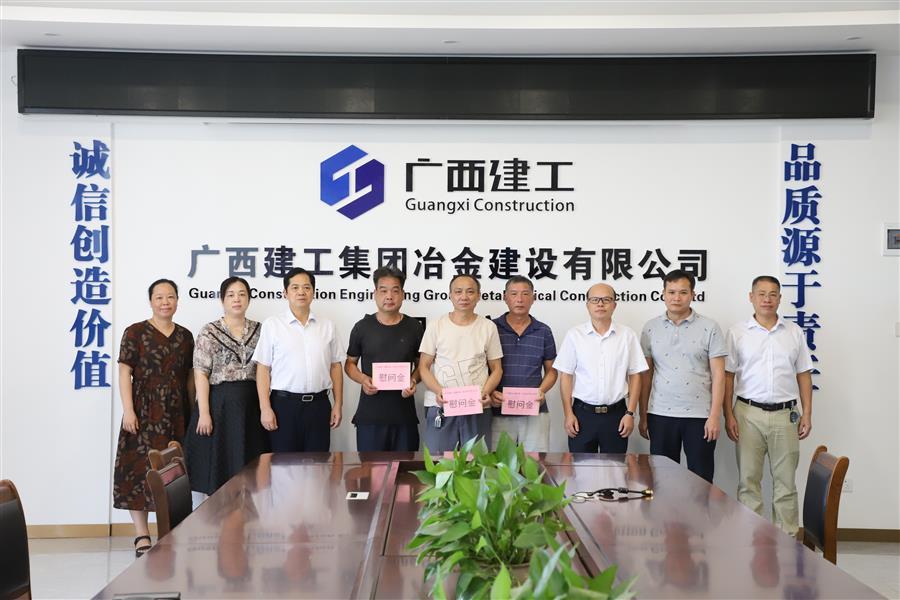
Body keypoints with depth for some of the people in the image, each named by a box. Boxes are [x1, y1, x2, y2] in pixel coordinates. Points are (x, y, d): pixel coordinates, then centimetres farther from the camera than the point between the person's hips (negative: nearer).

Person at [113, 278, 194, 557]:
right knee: (140, 469, -3)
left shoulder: (185, 336, 12)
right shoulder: (135, 332, -1)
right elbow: (124, 373, -4)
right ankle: (142, 535, 4)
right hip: (145, 413, -4)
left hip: (177, 413, 4)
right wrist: (128, 410, -12)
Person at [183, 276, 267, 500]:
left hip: (251, 405, 3)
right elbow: (200, 374, -7)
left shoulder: (259, 331, 8)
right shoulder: (209, 332, -2)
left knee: (248, 462, 6)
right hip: (219, 404, -3)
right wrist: (203, 413, -14)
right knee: (218, 462, 1)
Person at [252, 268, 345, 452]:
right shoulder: (272, 325, 0)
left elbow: (336, 366, 11)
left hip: (318, 404, 2)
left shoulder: (327, 326, 9)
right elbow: (263, 369, -1)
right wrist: (265, 408, -8)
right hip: (284, 403, -2)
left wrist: (338, 404, 6)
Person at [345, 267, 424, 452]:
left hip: (404, 413, 1)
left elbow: (421, 364, 13)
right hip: (370, 415, -1)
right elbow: (350, 363, 11)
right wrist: (363, 379, -9)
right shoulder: (362, 327, 4)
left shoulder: (414, 327, 5)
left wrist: (413, 381, -8)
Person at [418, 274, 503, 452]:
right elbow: (424, 367, 4)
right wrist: (438, 391, -14)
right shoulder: (435, 326, 4)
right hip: (440, 407, 0)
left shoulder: (488, 327, 6)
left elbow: (496, 369, 9)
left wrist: (486, 392, -10)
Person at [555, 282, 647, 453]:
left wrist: (630, 413, -2)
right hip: (582, 413, 0)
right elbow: (566, 376, 2)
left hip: (616, 413, 0)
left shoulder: (627, 335, 2)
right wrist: (568, 414, -3)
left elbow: (635, 376, 4)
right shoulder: (575, 335, 1)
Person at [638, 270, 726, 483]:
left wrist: (715, 415, -10)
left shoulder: (709, 328, -1)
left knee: (701, 479, 5)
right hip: (660, 415, 2)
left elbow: (718, 374, -3)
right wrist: (643, 416, 4)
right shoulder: (651, 328, 6)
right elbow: (646, 375, 8)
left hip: (700, 416, -2)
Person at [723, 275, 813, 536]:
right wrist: (729, 416, -5)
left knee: (785, 480, 7)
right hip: (748, 414, -1)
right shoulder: (738, 333, 2)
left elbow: (804, 375, 9)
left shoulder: (794, 332, 7)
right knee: (748, 479, 4)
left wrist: (807, 414, 2)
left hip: (785, 415, 1)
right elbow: (728, 376, 2)